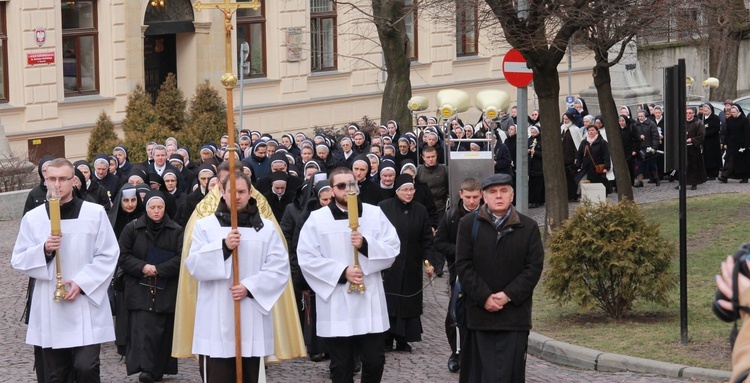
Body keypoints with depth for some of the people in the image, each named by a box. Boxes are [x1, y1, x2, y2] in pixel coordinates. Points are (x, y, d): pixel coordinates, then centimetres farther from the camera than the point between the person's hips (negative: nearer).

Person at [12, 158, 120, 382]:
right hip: (49, 308, 2)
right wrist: (44, 250, -15)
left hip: (86, 307, -2)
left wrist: (82, 283, -12)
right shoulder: (32, 218, 4)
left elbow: (108, 255, 0)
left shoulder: (95, 213, 0)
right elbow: (18, 261, 5)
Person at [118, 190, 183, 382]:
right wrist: (142, 267, -14)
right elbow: (123, 256, 2)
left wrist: (158, 269, -14)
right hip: (139, 290, -1)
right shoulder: (132, 229, 3)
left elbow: (181, 258, -4)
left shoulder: (176, 231, 3)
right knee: (143, 329, -13)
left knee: (163, 331, 5)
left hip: (166, 291, 1)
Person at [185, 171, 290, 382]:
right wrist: (223, 246, -16)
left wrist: (250, 287, -11)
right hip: (216, 319, -1)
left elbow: (279, 268, 1)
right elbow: (194, 266, -3)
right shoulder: (205, 226, 6)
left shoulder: (266, 228, 8)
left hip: (252, 319, 1)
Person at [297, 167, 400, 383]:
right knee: (341, 366, 6)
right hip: (336, 306, -2)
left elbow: (392, 249, -1)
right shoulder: (317, 219, -2)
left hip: (370, 304, 2)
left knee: (374, 361, 4)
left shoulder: (375, 214, 5)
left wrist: (366, 245, -18)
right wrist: (342, 272, -16)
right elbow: (306, 258, -8)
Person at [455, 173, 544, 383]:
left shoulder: (528, 227, 5)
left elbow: (534, 267, 0)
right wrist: (484, 297, -10)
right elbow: (463, 265, 0)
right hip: (479, 310, 0)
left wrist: (508, 295, -11)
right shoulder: (469, 224, 5)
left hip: (514, 312, 0)